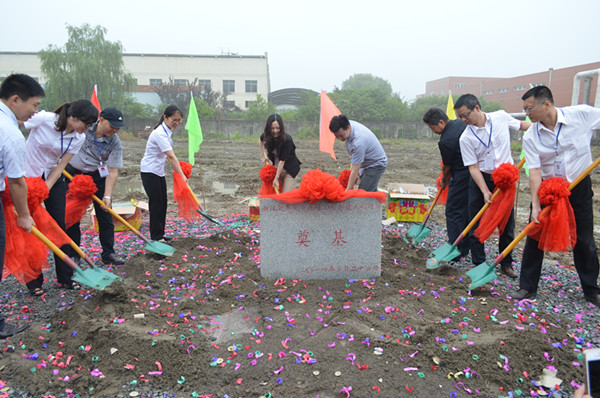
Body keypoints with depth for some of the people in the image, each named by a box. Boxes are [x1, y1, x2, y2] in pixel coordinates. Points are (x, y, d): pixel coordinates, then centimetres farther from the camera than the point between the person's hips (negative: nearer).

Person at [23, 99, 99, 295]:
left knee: (59, 226, 4)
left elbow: (60, 166, -7)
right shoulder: (43, 119, -22)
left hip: (54, 179, 4)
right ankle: (34, 282, 15)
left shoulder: (78, 138, -9)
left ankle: (65, 277, 15)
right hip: (28, 177, -4)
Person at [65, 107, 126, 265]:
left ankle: (108, 254, 12)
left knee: (105, 214, 0)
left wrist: (107, 196, -23)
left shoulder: (115, 143, -15)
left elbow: (113, 171, -16)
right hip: (72, 173, -1)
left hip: (96, 176, 1)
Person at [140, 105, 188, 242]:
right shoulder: (160, 134, -24)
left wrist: (180, 171, 8)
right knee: (156, 204, -4)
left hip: (159, 172, 9)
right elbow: (172, 156, -32)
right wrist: (182, 175, -37)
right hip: (149, 172, -9)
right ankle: (156, 237, 6)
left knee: (163, 203, 11)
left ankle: (160, 234, 21)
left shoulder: (168, 131, 5)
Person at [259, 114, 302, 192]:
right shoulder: (267, 136, -8)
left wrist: (276, 178, -22)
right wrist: (263, 155, 13)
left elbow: (282, 160, -24)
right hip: (276, 168, 5)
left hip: (289, 170, -5)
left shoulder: (287, 140, -24)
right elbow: (260, 140, 19)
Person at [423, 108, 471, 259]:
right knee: (467, 210, 16)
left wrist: (444, 181, 13)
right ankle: (465, 249, 25)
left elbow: (447, 167, -6)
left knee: (453, 212, -2)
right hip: (474, 172, 10)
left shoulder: (446, 141, -20)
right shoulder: (460, 123, 6)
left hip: (462, 177, -10)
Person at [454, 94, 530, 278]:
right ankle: (479, 264, 16)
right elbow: (473, 167, -13)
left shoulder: (501, 117, -6)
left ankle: (506, 263, 23)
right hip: (481, 180, -1)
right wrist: (485, 191, -21)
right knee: (476, 224, 1)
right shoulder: (466, 138, -12)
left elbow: (521, 125, 16)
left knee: (507, 222, 7)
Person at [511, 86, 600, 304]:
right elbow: (535, 171, -15)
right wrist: (535, 205, -22)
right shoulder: (530, 137, -12)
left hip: (579, 188, 0)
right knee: (535, 237, 0)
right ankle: (527, 286, 14)